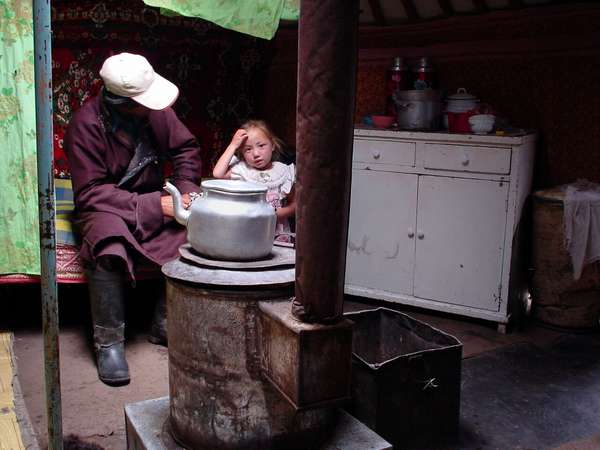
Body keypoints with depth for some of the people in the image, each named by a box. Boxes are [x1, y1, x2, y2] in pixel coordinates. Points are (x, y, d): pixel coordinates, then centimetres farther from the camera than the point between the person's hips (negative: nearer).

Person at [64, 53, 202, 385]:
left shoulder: (155, 109, -4)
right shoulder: (86, 124, -17)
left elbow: (185, 148, 10)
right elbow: (90, 192, -18)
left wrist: (185, 188, -10)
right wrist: (153, 206, -26)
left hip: (152, 199, 5)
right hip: (104, 207, -4)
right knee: (109, 247, -38)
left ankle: (165, 323, -10)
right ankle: (109, 342, -21)